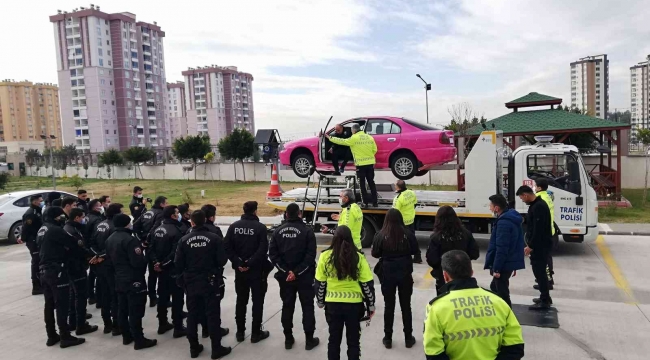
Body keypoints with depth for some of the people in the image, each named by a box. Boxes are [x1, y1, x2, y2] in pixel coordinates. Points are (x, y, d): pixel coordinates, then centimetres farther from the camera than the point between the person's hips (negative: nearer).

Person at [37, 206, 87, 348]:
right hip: (56, 271, -9)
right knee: (62, 304, -3)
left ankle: (51, 336, 20)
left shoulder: (42, 230, 13)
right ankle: (65, 337, 1)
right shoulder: (55, 230, -15)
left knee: (49, 303, 13)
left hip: (44, 270, 9)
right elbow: (73, 244, -15)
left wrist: (63, 249, 7)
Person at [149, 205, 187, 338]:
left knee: (162, 297, 17)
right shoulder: (176, 230, -19)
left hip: (161, 270, 8)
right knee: (177, 298, 1)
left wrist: (155, 262, -4)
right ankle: (178, 328, 6)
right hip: (173, 270, -8)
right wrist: (162, 264, -17)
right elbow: (175, 253, -27)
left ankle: (162, 324, 28)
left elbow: (151, 248, 7)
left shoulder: (157, 230, 8)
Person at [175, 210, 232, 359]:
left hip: (191, 283, 3)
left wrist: (184, 276, 16)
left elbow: (178, 263, -3)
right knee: (213, 315, 5)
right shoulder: (214, 238, -13)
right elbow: (222, 260, -12)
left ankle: (194, 348, 23)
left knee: (192, 315, 14)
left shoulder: (184, 240, -6)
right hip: (211, 282, -2)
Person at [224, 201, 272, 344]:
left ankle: (240, 332, 22)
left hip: (239, 270, 4)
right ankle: (256, 333, 13)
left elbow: (227, 247, -3)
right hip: (257, 270, -4)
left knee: (241, 301, 15)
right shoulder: (260, 227, -11)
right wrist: (250, 263, -16)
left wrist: (238, 263, -6)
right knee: (257, 301, 7)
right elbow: (263, 250, -20)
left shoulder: (234, 226, 3)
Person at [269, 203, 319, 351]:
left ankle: (288, 339, 21)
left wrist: (286, 270, -8)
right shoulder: (307, 231, -9)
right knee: (307, 307, 8)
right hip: (304, 276, -3)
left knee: (287, 307, 14)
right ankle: (309, 339, 13)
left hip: (285, 276, 3)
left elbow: (273, 253, -4)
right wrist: (297, 272, -14)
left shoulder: (278, 231, 2)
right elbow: (310, 255, -16)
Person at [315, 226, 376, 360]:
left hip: (333, 304, 1)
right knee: (353, 340, 15)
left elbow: (319, 283, -1)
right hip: (354, 304, 0)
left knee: (334, 339, 17)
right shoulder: (358, 257, -8)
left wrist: (320, 301, 15)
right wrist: (371, 305, 7)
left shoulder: (325, 256, -7)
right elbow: (367, 284, -5)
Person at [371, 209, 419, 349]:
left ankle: (388, 339, 19)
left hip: (387, 274, -1)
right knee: (406, 306, 13)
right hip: (405, 273, 1)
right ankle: (408, 338, 23)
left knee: (389, 306, 11)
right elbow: (416, 251, 0)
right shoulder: (408, 234, -10)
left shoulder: (381, 235, -12)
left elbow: (375, 254, -3)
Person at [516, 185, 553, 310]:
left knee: (539, 271, -4)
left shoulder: (538, 207, -21)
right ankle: (545, 297, 27)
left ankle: (545, 301, 2)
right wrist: (530, 244, 20)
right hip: (540, 244, 10)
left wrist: (531, 246, -19)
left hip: (540, 245, -10)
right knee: (540, 271, 17)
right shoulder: (537, 204, 12)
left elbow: (539, 229, -24)